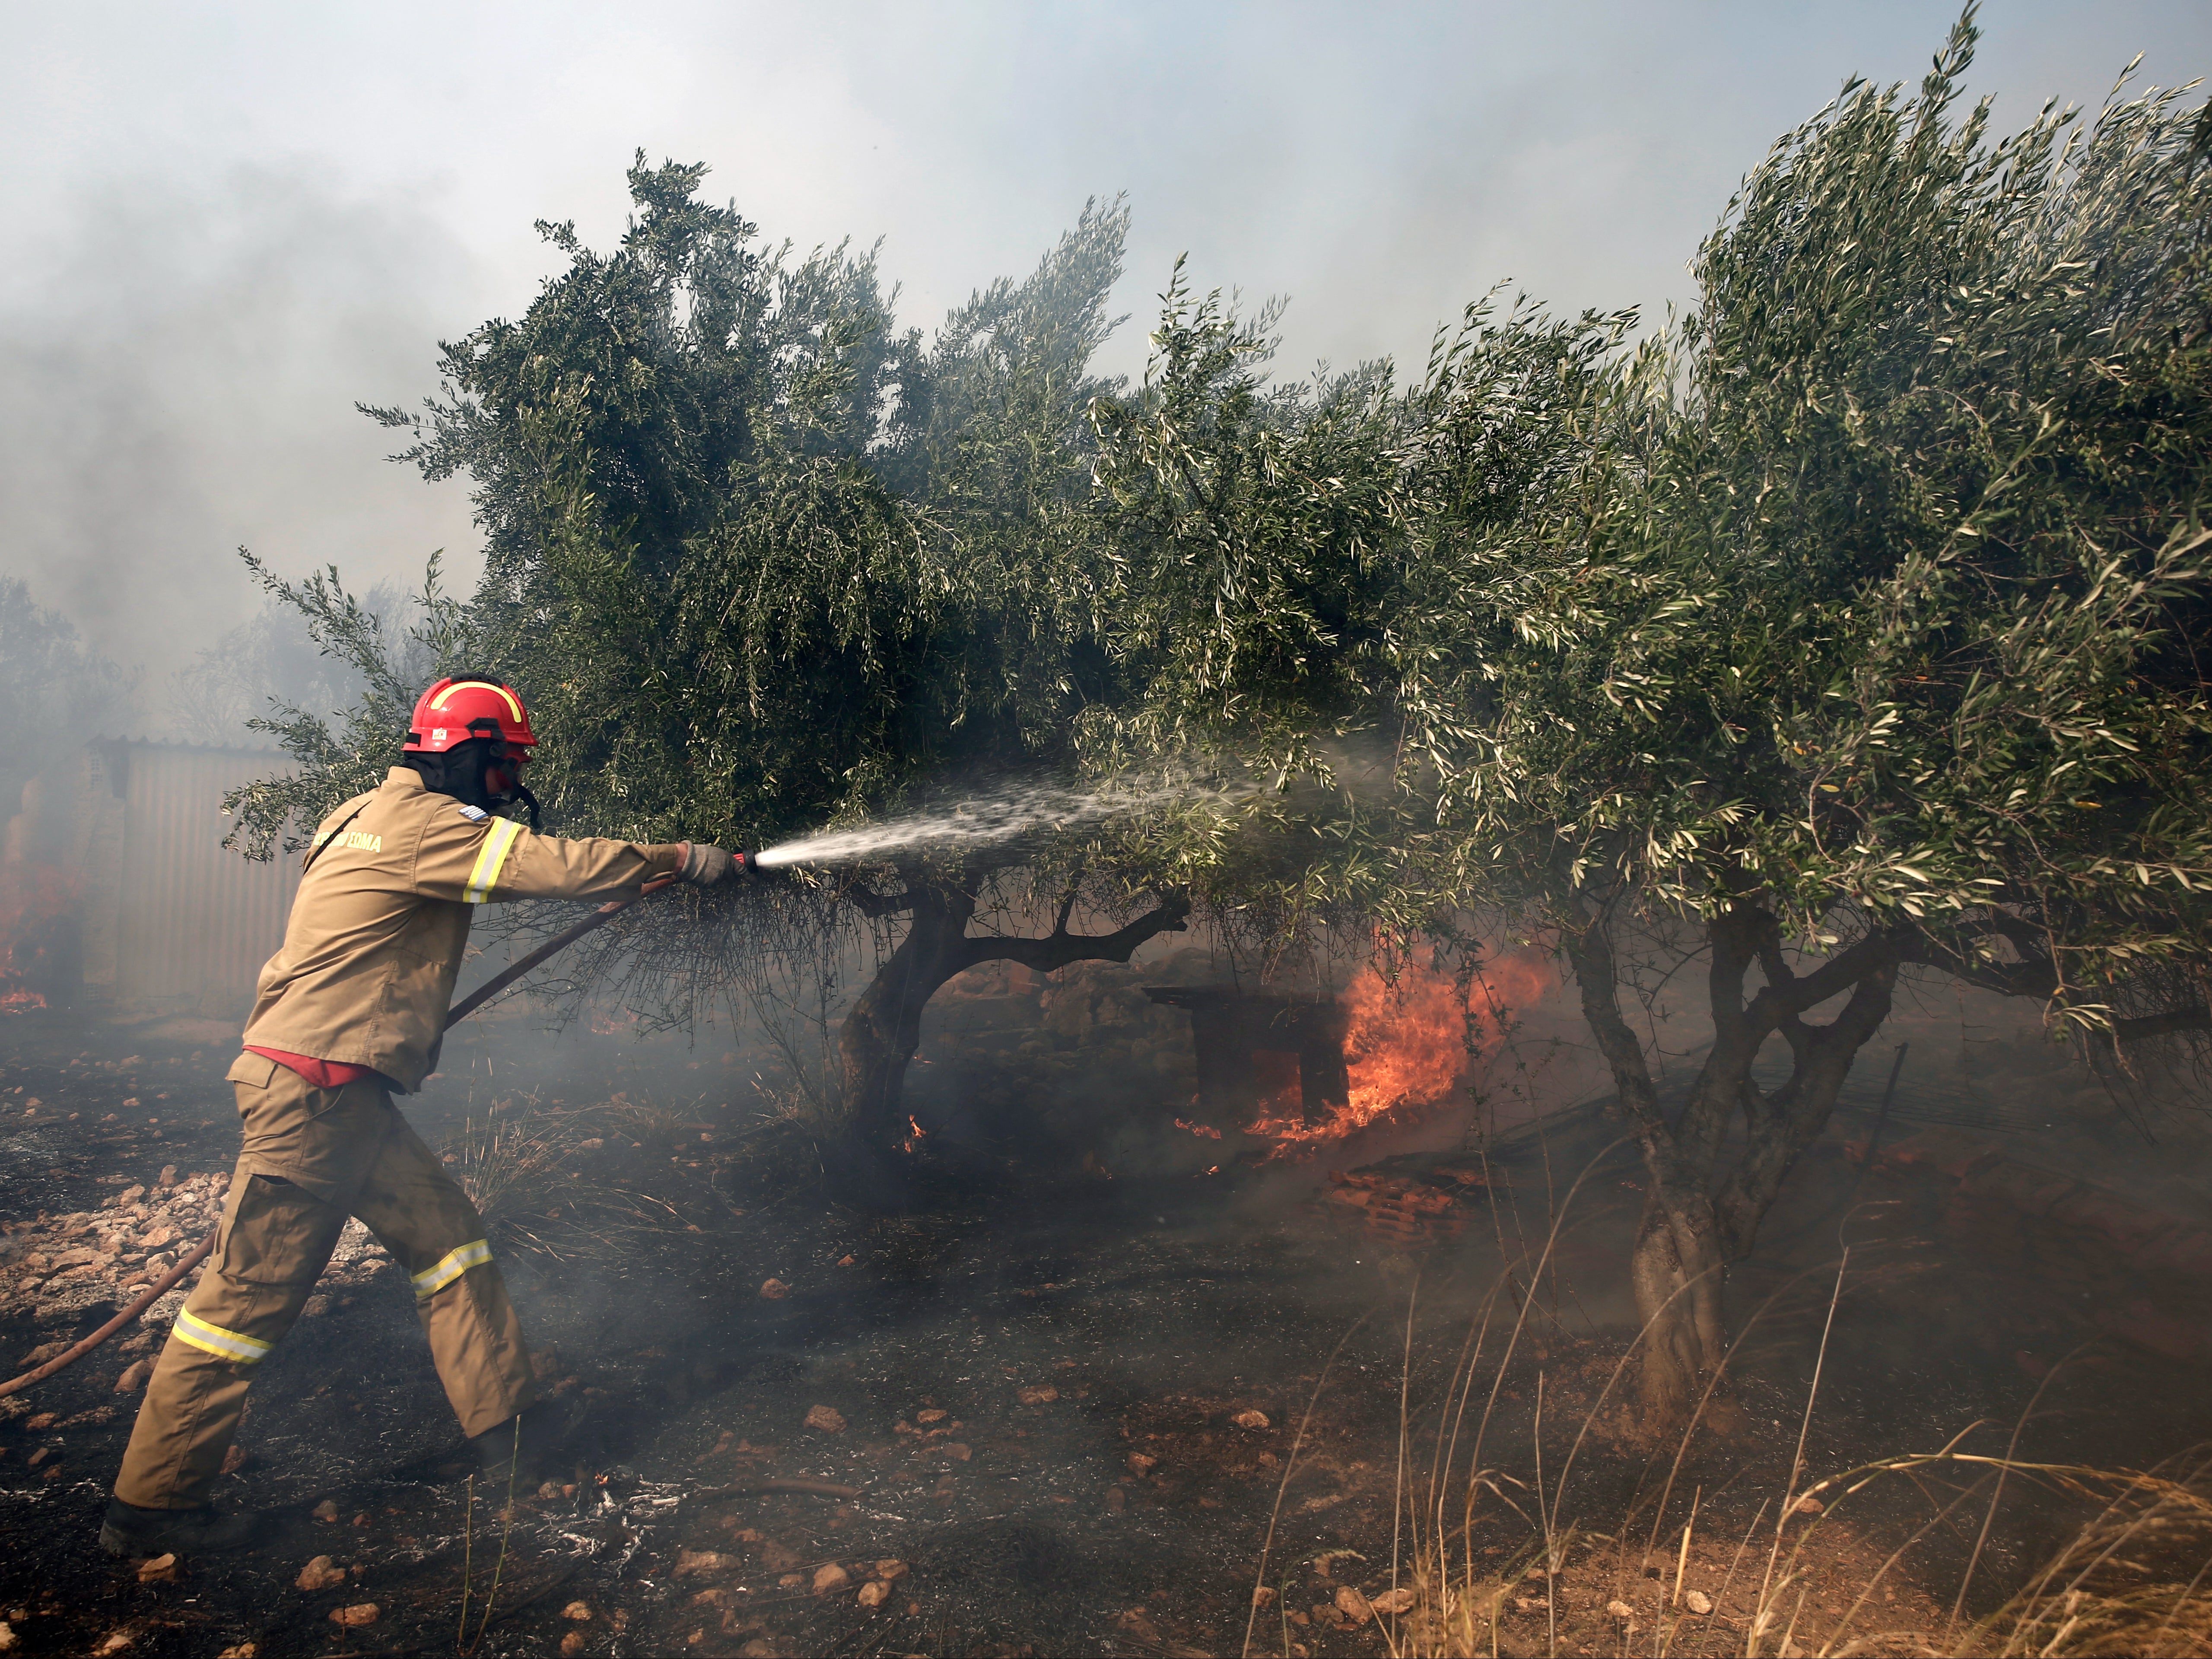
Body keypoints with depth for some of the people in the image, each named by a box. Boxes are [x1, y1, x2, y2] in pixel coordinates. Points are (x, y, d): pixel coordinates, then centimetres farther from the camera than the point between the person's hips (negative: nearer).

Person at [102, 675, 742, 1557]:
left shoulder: (378, 815, 15)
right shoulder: (419, 822, -16)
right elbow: (557, 865, -19)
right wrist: (682, 859, -11)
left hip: (348, 1095, 10)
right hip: (310, 1093, -10)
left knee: (448, 1236, 8)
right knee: (250, 1293, 1)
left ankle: (508, 1433, 13)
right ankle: (152, 1503, 16)